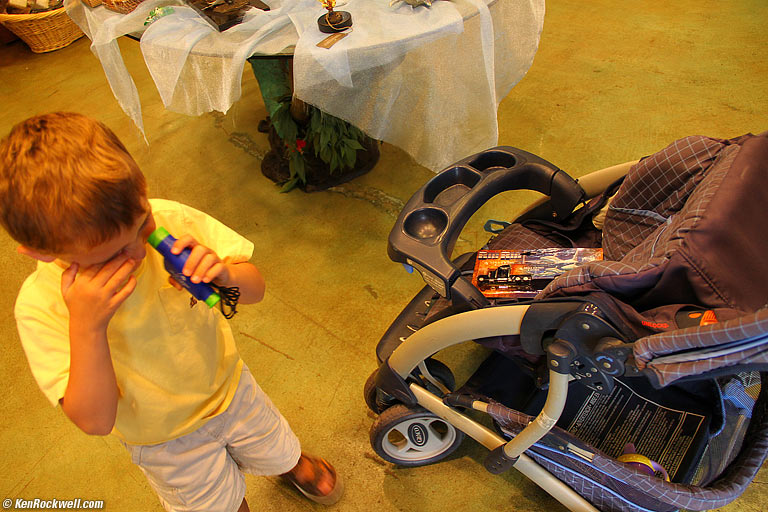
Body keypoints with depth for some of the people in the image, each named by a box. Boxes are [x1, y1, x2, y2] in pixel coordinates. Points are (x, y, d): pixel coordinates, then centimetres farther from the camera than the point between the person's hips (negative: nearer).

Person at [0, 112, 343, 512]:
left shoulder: (170, 220, -26)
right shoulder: (40, 306, -29)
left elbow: (255, 289, -18)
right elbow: (95, 421, -30)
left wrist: (225, 275, -41)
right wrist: (85, 327, -43)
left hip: (229, 387, 2)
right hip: (168, 442, -1)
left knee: (278, 452, 29)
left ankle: (294, 465, 65)